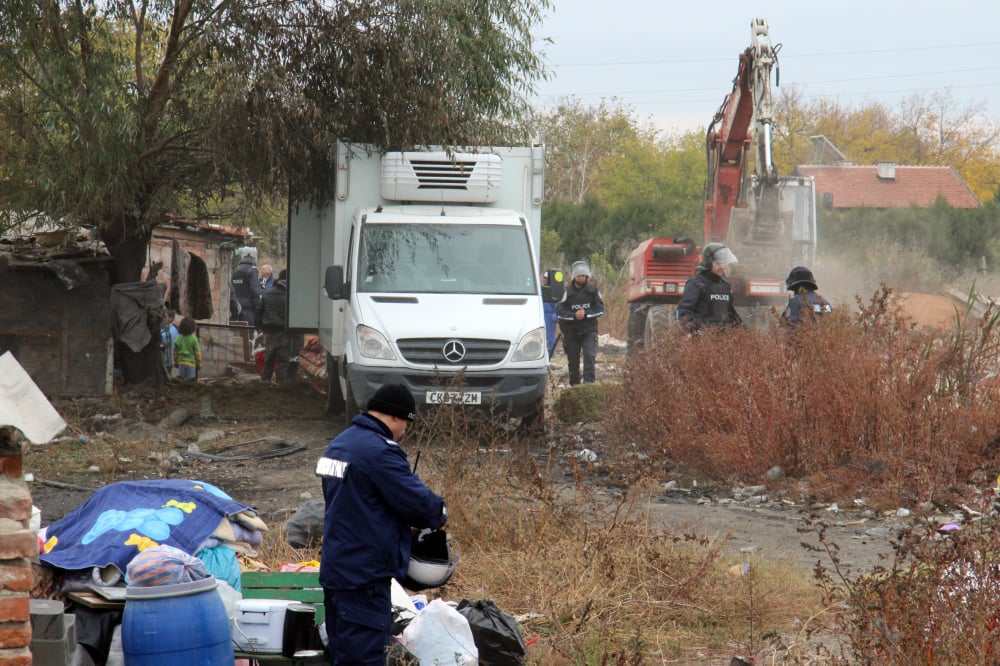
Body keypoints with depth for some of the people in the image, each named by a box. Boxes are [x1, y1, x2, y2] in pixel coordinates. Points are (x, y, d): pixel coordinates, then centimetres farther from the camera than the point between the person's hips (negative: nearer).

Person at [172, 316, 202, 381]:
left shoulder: (178, 339, -2)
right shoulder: (194, 339, -8)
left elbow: (175, 351, 5)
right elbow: (197, 353, -4)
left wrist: (175, 362, 17)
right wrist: (199, 363, 7)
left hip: (181, 362, 2)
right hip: (191, 363, -2)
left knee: (180, 379, 9)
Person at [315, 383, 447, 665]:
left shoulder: (339, 445, 14)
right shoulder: (380, 451, -19)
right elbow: (418, 501, -18)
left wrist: (404, 523, 10)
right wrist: (439, 514, 4)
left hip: (335, 566, 10)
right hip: (364, 575, -10)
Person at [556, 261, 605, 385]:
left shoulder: (593, 290, 0)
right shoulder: (567, 292, -3)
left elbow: (600, 309, -1)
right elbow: (559, 311, -7)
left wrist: (586, 314, -16)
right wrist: (574, 316, -21)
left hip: (589, 330, -1)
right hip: (571, 331, 1)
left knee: (590, 355, -18)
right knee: (573, 360, 8)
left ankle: (589, 382, -20)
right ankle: (574, 385, 21)